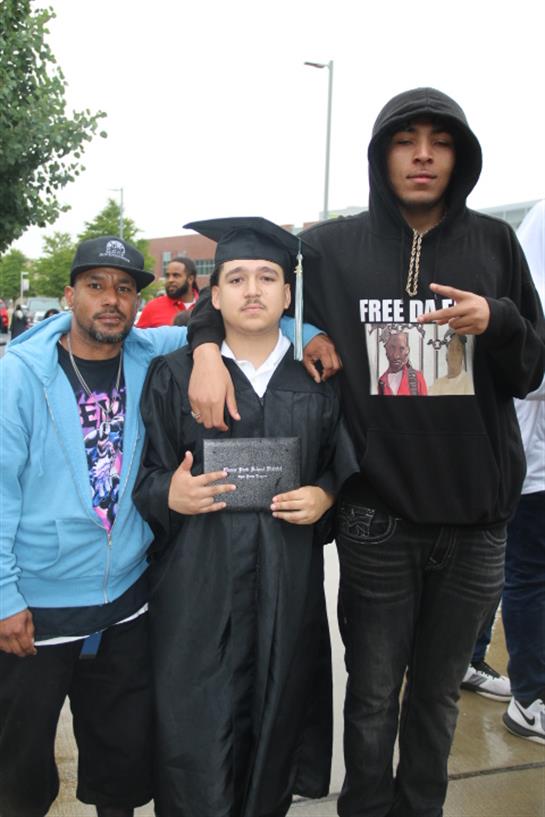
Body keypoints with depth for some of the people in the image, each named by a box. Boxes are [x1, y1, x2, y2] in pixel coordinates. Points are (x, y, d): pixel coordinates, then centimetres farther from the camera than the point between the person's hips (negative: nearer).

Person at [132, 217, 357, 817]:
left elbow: (346, 470, 11)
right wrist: (170, 495, -16)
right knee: (197, 731, 3)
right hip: (198, 587, -1)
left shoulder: (318, 379, 5)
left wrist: (324, 497, -8)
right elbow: (142, 477, 3)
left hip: (288, 585, 2)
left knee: (275, 715, 13)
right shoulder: (174, 375, 1)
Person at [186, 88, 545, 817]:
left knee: (437, 696, 19)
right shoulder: (334, 247, -1)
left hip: (475, 521, 2)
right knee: (373, 699, 13)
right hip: (376, 519, -1)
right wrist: (207, 347, -12)